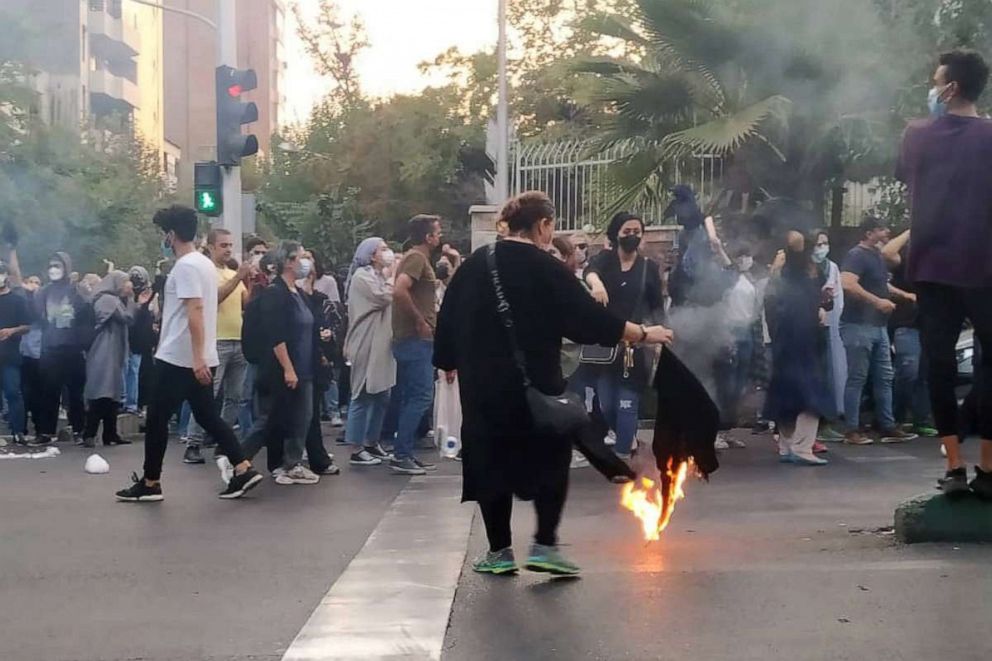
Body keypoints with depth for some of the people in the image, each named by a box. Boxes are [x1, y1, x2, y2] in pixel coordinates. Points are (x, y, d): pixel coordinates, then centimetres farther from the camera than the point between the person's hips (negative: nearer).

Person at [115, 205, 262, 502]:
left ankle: (150, 484, 8)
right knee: (208, 417, 10)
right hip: (197, 359, 9)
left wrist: (197, 357, -29)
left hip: (179, 359, -9)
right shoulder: (205, 263, 16)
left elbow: (195, 311, -24)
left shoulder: (185, 266, -15)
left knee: (156, 420, 1)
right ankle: (244, 470, 3)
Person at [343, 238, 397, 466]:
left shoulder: (379, 276, 20)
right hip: (367, 347, -10)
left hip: (381, 345, 10)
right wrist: (391, 276, -6)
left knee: (381, 397, 12)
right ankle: (356, 450, -3)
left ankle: (371, 443, 21)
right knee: (363, 398, -7)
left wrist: (389, 275, 7)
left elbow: (390, 301, 18)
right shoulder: (362, 276, -9)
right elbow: (384, 298, -18)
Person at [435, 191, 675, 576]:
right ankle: (544, 545, 2)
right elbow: (590, 318, -11)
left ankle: (499, 551, 14)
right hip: (535, 384, -4)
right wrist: (644, 334, -3)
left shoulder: (475, 265, 3)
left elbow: (449, 317, 9)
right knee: (551, 458, 11)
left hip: (481, 384, 4)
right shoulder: (546, 269, -10)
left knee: (490, 460, 11)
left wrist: (449, 362, 22)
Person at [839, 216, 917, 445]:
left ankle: (888, 427, 15)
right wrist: (877, 301, -24)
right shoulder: (857, 255, -12)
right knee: (857, 378, -6)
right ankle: (852, 431, -2)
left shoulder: (877, 255, 17)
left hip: (878, 326, 9)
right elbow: (847, 283, -27)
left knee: (884, 378, 10)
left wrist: (903, 294, 24)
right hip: (858, 325, -9)